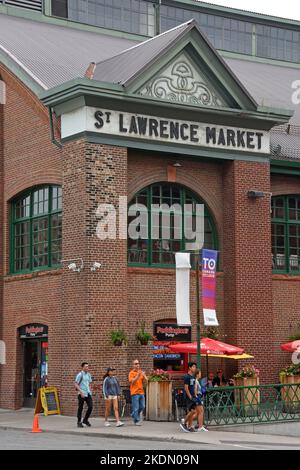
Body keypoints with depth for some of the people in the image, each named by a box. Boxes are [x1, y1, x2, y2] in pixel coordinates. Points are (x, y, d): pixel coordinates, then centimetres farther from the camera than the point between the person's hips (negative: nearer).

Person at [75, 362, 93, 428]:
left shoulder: (88, 375, 13)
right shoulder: (80, 375, -8)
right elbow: (76, 384, -11)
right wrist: (81, 392, -20)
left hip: (88, 394, 6)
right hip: (82, 394, -6)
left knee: (90, 406, -4)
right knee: (80, 408, 1)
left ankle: (85, 420, 13)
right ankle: (79, 422, 12)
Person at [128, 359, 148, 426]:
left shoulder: (141, 372, 12)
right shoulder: (131, 373, -3)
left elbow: (146, 380, 6)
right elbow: (132, 381, -14)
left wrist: (143, 375, -14)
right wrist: (138, 375, -23)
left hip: (141, 392, 6)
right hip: (135, 393, -6)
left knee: (142, 407, 11)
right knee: (136, 408, -4)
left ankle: (133, 415, 31)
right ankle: (137, 421, 3)